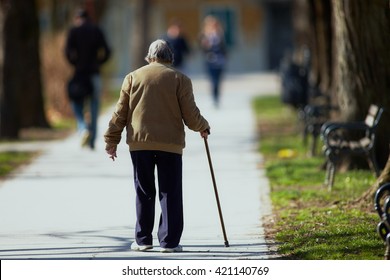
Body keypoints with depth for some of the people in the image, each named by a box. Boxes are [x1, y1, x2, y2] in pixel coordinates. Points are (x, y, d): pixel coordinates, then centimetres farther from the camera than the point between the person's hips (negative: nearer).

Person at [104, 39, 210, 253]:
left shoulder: (133, 77, 8)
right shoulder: (180, 80, 1)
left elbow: (120, 113, 7)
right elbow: (191, 116, -2)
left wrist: (111, 141, 14)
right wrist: (203, 127, 19)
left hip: (139, 143, 2)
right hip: (170, 144, -2)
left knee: (144, 193, 10)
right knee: (170, 194, 3)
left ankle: (143, 240, 11)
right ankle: (169, 241, 0)